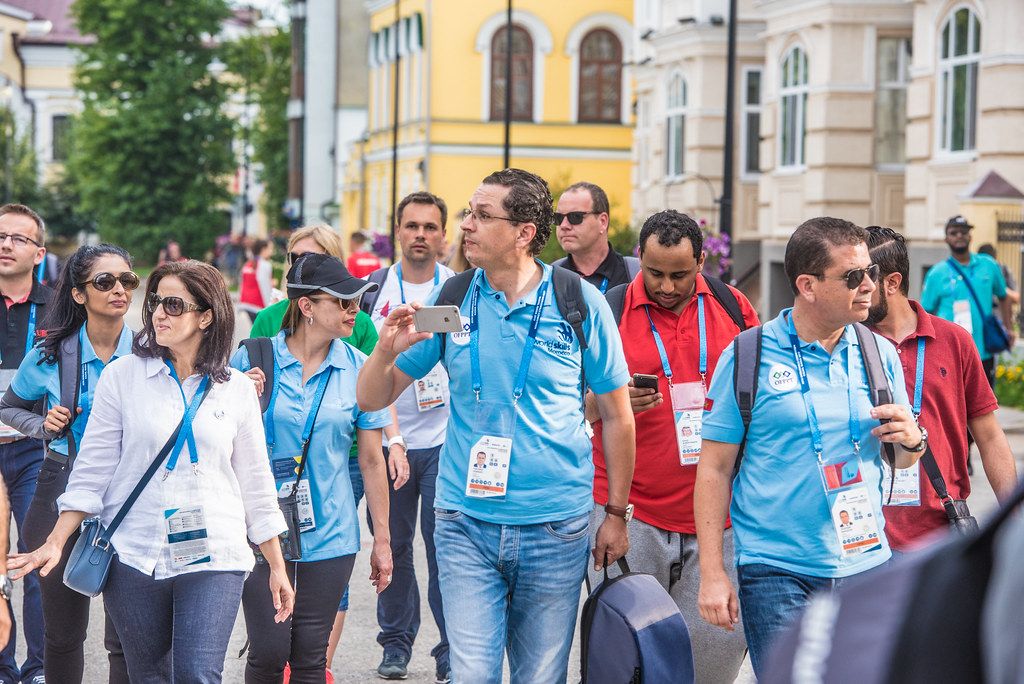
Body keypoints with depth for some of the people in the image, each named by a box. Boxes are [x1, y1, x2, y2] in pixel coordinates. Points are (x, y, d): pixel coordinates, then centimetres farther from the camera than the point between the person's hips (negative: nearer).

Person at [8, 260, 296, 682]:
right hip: (134, 558, 0)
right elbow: (91, 471, 3)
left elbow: (255, 484, 10)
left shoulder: (236, 389, 5)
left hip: (212, 558, 0)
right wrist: (56, 543, -5)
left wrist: (277, 567, 11)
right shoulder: (122, 375, 2)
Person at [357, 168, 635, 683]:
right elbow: (372, 399, 6)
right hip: (466, 524, 1)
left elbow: (616, 415, 4)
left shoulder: (580, 303, -4)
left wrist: (616, 515, 5)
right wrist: (387, 349, -15)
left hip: (555, 527, -1)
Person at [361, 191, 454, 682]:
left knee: (444, 546, -3)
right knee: (392, 545, 7)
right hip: (388, 438, 2)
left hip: (445, 439, -1)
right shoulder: (374, 289, 6)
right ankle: (396, 642, 20)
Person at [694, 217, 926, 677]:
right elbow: (714, 470, -3)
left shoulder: (880, 355, 8)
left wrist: (911, 440, -6)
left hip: (865, 567, 4)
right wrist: (712, 574, -7)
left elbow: (902, 461, 19)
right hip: (777, 573, -4)